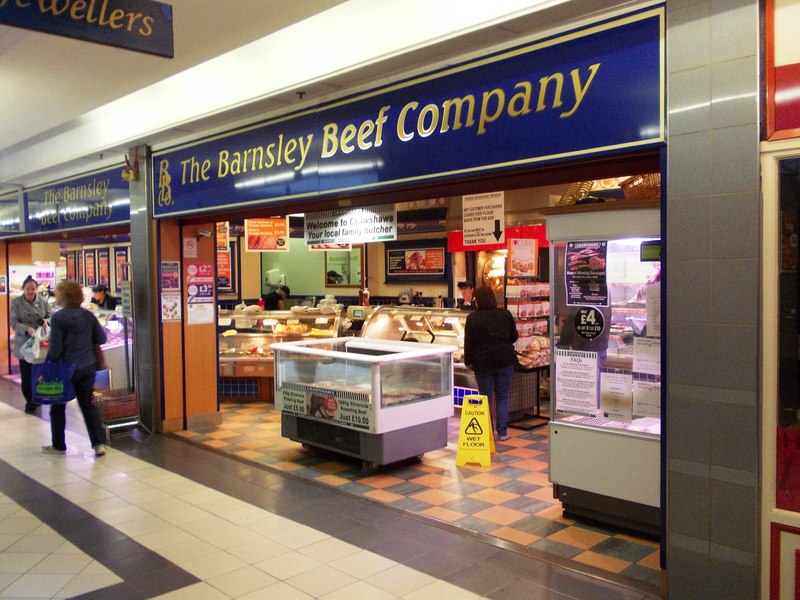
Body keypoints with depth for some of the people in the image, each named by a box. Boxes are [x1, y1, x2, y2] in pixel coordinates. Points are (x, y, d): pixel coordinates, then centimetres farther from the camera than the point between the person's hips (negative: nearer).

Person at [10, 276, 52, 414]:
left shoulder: (42, 301, 2)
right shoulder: (16, 302, -4)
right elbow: (13, 322, -9)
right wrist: (27, 329, -26)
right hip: (24, 344, -1)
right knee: (26, 374, 5)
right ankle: (30, 401, 22)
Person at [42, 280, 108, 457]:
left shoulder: (58, 318, -14)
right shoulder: (88, 315, 0)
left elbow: (55, 349, -15)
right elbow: (101, 339, 6)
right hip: (88, 366, 5)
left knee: (58, 406, 13)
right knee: (88, 404, 11)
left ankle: (58, 445, 24)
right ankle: (99, 443, 5)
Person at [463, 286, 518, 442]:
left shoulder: (473, 318, -9)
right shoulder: (505, 314, -2)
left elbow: (468, 343, -7)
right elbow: (514, 336, 7)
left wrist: (468, 361, 5)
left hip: (483, 362, -2)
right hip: (505, 360, 2)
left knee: (486, 398, 8)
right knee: (502, 397, 10)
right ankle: (502, 432, 11)